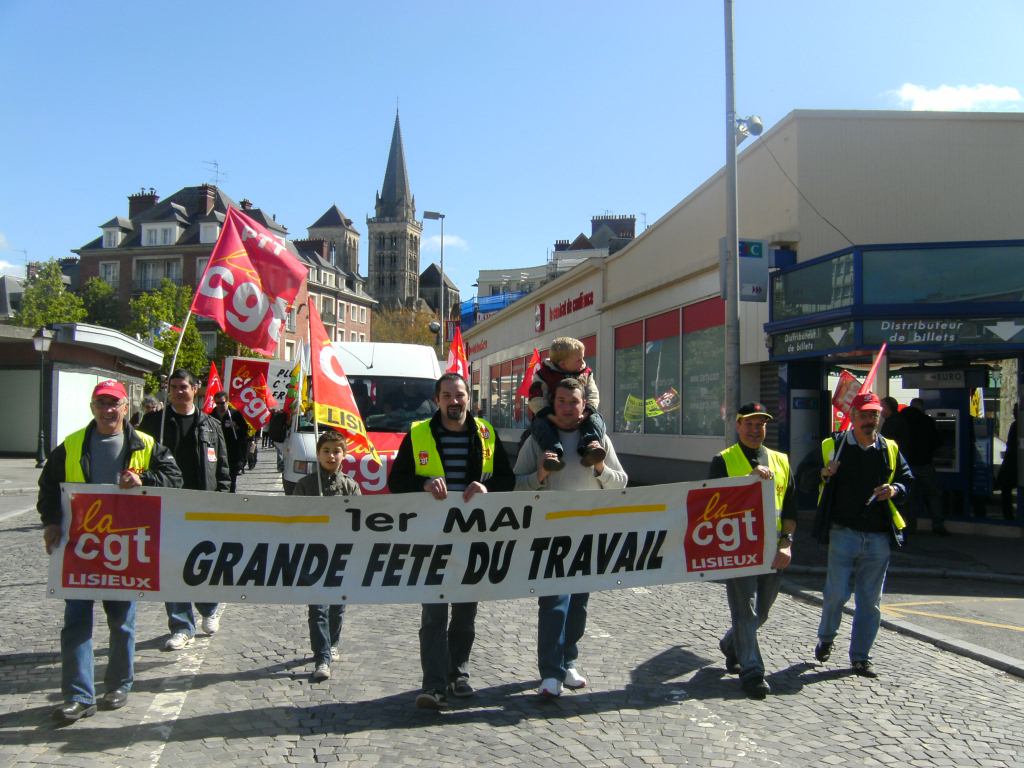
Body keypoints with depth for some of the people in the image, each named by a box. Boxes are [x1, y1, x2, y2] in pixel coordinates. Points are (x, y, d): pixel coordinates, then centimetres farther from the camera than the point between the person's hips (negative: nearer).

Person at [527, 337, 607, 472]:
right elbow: (536, 399, -12)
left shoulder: (586, 373, 7)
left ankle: (591, 445, -51)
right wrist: (551, 417, -27)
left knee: (595, 418, -25)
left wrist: (585, 413, -22)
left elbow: (593, 395, -1)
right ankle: (552, 450, -57)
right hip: (551, 416, -3)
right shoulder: (544, 374, -4)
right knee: (539, 423, -34)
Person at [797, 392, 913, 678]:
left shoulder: (890, 450, 10)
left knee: (870, 600, 7)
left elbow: (908, 480, 20)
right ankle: (825, 639, 25)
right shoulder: (831, 446, 1)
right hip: (843, 532, -3)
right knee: (837, 593, -4)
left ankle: (860, 656, 20)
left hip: (878, 536, 3)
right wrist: (823, 473, -17)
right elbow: (802, 477, 4)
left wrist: (895, 489, -2)